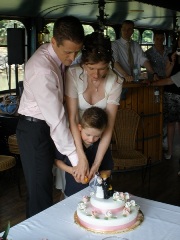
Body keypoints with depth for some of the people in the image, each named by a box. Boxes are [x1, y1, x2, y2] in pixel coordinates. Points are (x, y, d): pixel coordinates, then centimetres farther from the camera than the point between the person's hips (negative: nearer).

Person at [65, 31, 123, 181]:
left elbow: (109, 126, -19)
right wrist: (81, 157, -31)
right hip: (74, 134, -1)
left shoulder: (115, 82, -19)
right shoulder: (73, 74, -24)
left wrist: (97, 163, -26)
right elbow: (72, 119, -24)